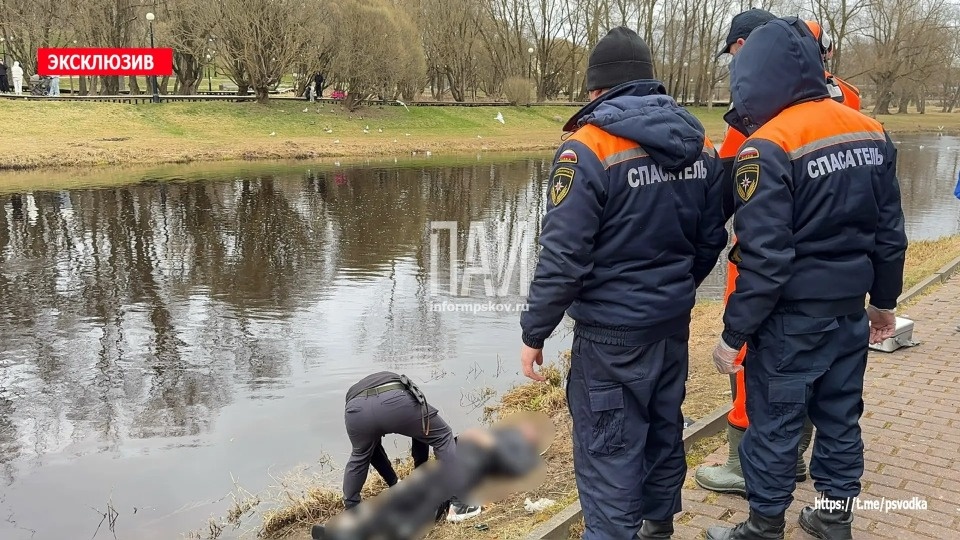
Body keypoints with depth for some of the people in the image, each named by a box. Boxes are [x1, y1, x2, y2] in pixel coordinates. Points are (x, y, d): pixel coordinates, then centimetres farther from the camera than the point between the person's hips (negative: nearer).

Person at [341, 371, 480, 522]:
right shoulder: (403, 390, 44)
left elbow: (374, 453, 47)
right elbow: (422, 436, 44)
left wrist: (394, 483, 56)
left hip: (357, 408, 2)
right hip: (395, 401, -2)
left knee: (360, 456, 35)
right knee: (443, 438, 21)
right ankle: (459, 506, 17)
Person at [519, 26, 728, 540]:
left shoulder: (591, 147, -17)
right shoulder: (699, 144, 4)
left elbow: (563, 255, -19)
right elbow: (711, 239, 10)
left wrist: (534, 332, -10)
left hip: (613, 332, -7)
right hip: (674, 323, 8)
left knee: (607, 451, 4)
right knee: (663, 431, 22)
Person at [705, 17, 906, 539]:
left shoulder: (770, 147, -19)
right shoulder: (871, 133, 3)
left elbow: (764, 258, -21)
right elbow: (890, 232, 9)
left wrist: (734, 333, -14)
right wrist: (883, 299, 21)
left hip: (791, 318, -7)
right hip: (850, 312, 7)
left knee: (773, 426, 7)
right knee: (840, 418, 19)